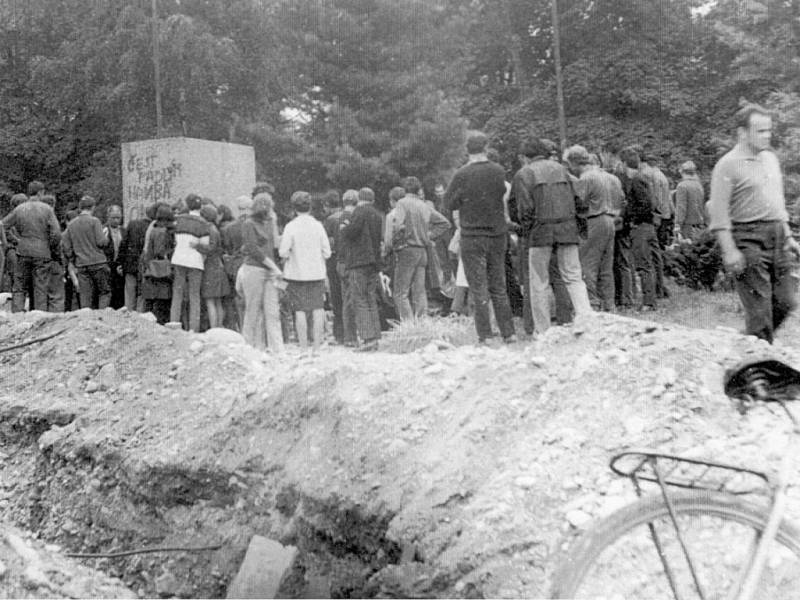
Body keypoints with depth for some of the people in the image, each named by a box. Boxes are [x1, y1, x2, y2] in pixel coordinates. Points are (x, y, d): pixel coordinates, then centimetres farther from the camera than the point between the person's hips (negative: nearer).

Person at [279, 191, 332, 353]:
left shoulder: (291, 226, -7)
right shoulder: (318, 225, 0)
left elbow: (283, 252, -11)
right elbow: (327, 252, 1)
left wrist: (290, 254, 10)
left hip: (296, 274, -2)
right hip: (317, 273, 2)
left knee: (300, 311, 3)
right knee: (318, 309, 5)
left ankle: (303, 348, 3)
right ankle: (316, 347, 4)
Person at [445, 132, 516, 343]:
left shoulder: (462, 174, -12)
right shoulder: (499, 171, -1)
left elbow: (449, 203, -4)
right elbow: (502, 197, 9)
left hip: (472, 236, -4)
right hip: (498, 234, 4)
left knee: (479, 288, 1)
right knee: (498, 286, 13)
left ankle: (485, 336, 0)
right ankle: (508, 333, 14)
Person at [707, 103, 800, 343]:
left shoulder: (771, 159, 15)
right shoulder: (728, 165, -8)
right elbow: (719, 212, -13)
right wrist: (729, 250, -19)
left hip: (778, 236, 7)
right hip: (749, 240, -7)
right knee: (759, 307, -4)